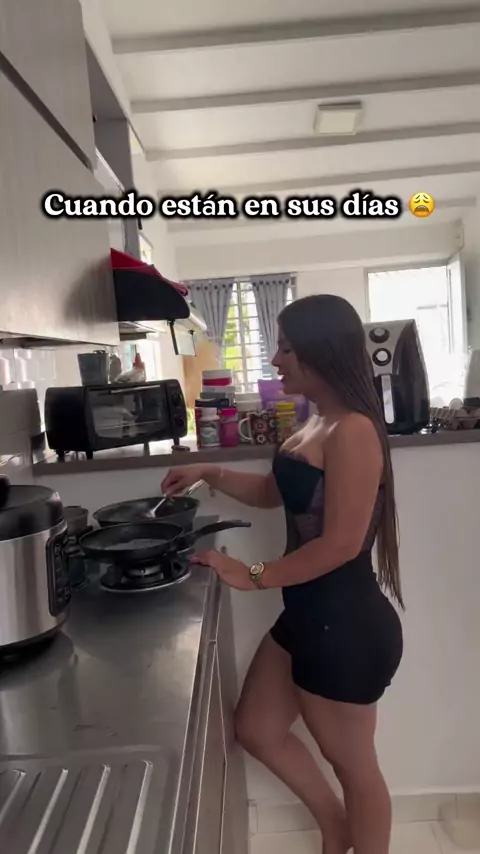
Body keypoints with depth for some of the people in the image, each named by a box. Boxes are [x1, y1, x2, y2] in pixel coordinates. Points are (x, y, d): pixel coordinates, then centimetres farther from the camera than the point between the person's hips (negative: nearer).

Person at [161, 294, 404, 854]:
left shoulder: (352, 431, -22)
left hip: (347, 626, -10)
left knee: (351, 763, 14)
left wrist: (252, 577, -16)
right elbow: (273, 492, 20)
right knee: (257, 729, 22)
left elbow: (341, 545, -25)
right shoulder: (315, 427, 7)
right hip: (307, 617, 10)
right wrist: (209, 473, 7)